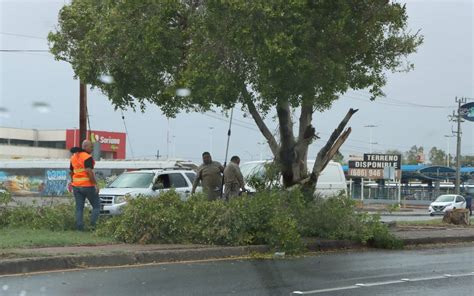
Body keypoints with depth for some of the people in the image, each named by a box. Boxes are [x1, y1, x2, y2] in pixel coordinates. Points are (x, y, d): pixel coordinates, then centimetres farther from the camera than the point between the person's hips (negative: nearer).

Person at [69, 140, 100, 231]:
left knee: (79, 207, 7)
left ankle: (79, 227, 2)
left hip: (76, 185, 7)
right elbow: (89, 172, -21)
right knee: (96, 206, 5)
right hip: (88, 185, -7)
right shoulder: (88, 157, -13)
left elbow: (71, 172, 19)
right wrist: (95, 184, -17)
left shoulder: (73, 157, 12)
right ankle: (93, 225, -5)